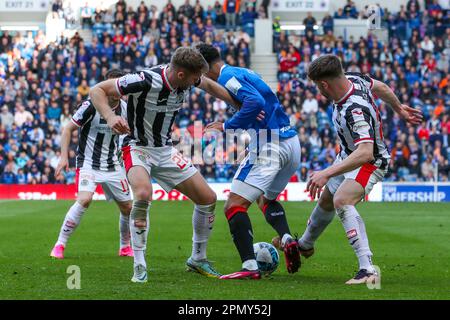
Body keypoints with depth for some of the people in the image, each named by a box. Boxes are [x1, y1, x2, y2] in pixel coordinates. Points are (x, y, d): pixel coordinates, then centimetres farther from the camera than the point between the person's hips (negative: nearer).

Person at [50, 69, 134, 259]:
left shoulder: (125, 108, 0)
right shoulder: (91, 106, -16)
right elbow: (68, 129, -8)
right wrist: (64, 156, -16)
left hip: (112, 166, 5)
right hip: (88, 163, -5)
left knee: (127, 207, 4)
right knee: (84, 199, -27)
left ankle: (125, 247, 28)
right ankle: (60, 245, -16)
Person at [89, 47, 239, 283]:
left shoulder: (186, 78, -9)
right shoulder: (145, 81, -28)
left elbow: (209, 85, 16)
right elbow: (97, 90, -22)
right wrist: (110, 116, -40)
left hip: (165, 150, 7)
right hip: (137, 148, -7)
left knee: (208, 199, 2)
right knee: (143, 194, -36)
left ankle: (198, 259, 23)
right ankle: (139, 267, -23)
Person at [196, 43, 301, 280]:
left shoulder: (227, 76, -9)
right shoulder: (242, 73, 20)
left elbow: (256, 103, -23)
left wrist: (227, 126, -16)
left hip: (268, 147, -10)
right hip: (292, 144, 10)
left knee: (234, 206, -8)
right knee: (266, 199, 30)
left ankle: (250, 267, -19)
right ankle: (287, 239, 5)